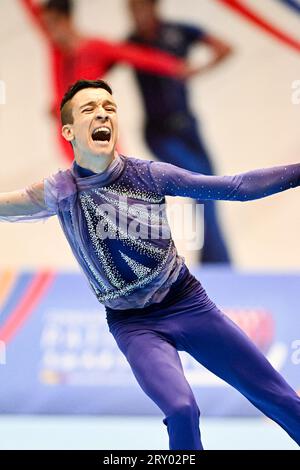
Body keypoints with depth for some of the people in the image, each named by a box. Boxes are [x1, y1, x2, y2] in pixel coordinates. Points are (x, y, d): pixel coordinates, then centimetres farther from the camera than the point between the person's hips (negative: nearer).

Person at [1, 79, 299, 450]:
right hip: (133, 324, -2)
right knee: (181, 409, -28)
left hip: (189, 303, 2)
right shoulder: (61, 192, -8)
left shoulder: (149, 174, -7)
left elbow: (237, 186, -5)